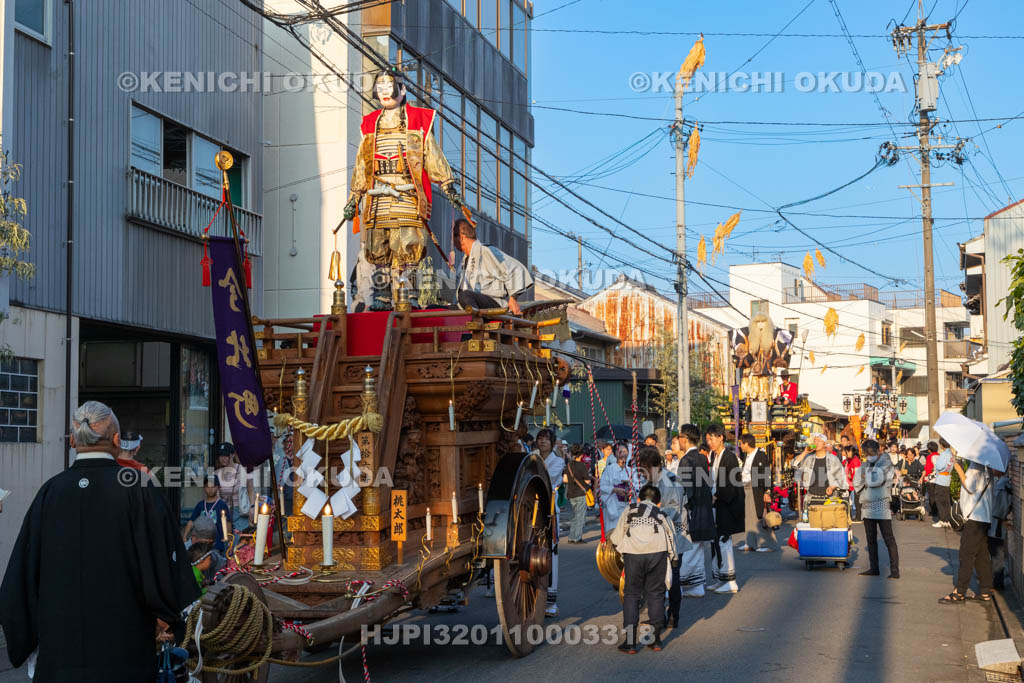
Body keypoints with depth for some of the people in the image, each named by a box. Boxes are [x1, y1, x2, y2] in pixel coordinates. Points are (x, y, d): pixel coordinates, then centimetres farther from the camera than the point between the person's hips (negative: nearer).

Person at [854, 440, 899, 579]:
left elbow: (878, 480, -20)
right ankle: (874, 568, 19)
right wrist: (870, 479, -12)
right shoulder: (864, 465, 14)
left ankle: (894, 570, -7)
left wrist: (865, 477, -4)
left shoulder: (886, 464, -5)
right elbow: (856, 483, 3)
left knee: (888, 539, -7)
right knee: (871, 539, 11)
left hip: (881, 506, -7)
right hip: (867, 506, 7)